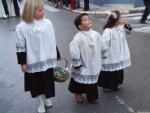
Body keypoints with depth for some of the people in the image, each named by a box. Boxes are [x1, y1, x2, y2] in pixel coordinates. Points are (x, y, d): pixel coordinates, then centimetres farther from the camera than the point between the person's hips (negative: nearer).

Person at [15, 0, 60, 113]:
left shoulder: (47, 23, -6)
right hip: (33, 61, -2)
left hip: (47, 59, 3)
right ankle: (41, 102, 36)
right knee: (37, 82, 14)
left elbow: (53, 42, 5)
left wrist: (57, 56, 12)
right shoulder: (22, 27, -16)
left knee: (48, 80, 17)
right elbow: (20, 47, -8)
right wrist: (23, 63, -7)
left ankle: (47, 98, 43)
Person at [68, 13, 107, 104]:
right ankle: (78, 94, 37)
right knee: (80, 81, 14)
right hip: (83, 66, -5)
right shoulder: (78, 38, -22)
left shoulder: (96, 34, -5)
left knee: (93, 81, 18)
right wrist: (77, 65, -18)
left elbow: (102, 47, 8)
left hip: (94, 65, 5)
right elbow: (74, 52, -22)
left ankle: (92, 96, 35)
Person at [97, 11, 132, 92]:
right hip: (111, 58, -8)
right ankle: (107, 86, 28)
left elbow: (128, 31, 18)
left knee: (118, 72, 21)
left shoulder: (120, 28, 0)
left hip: (119, 56, 9)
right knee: (109, 73, 9)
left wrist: (126, 24, -1)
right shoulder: (108, 31, -27)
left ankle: (114, 85, 39)